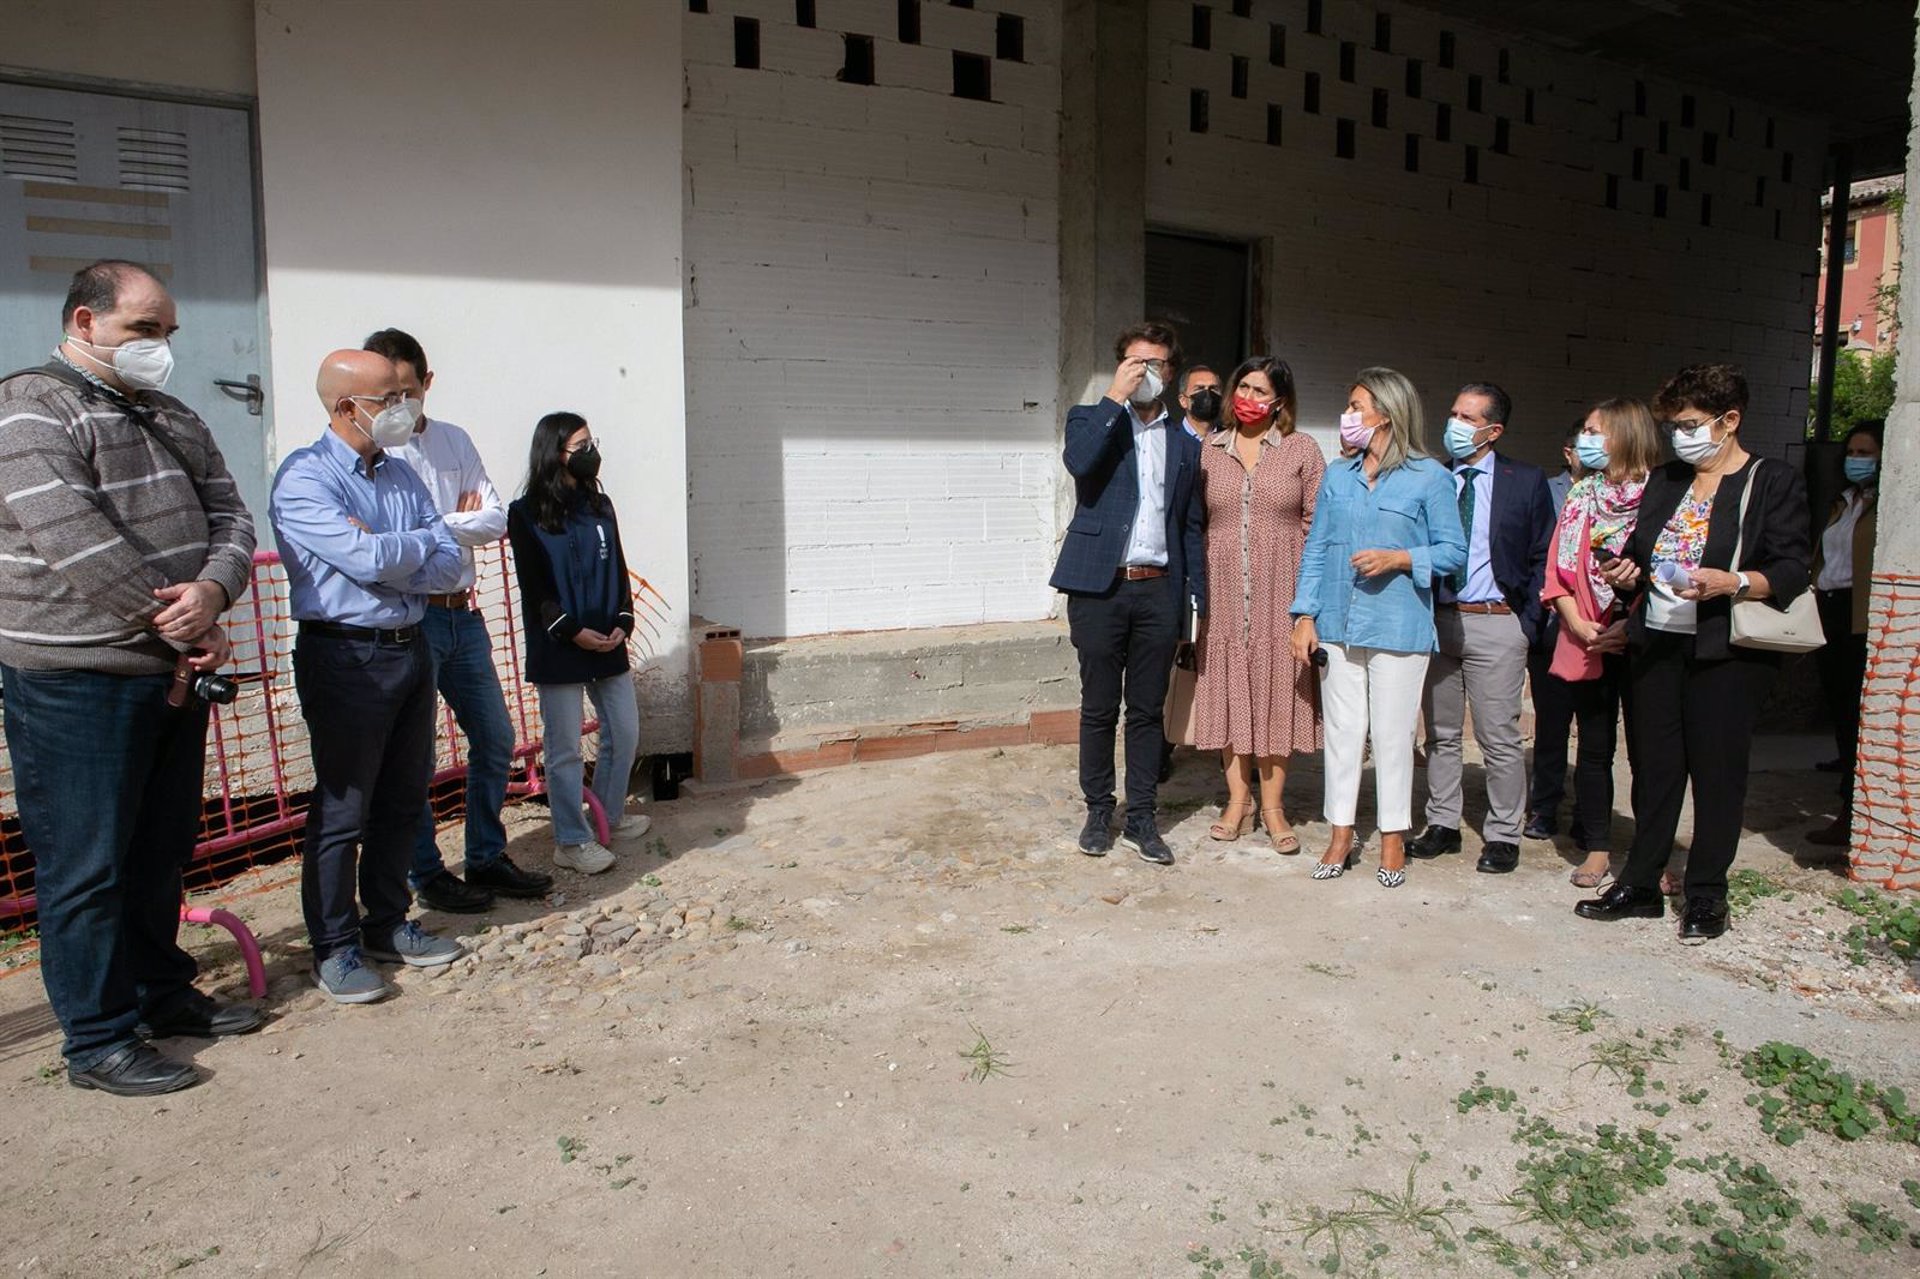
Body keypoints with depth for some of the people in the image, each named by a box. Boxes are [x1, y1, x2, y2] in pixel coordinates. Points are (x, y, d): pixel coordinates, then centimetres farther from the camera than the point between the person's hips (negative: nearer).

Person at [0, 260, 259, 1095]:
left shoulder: (174, 420, 14)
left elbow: (228, 516, 6)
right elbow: (74, 540, -21)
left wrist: (212, 589, -16)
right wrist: (182, 623, -17)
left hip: (176, 673, 8)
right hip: (77, 681, -7)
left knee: (161, 849, 18)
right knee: (86, 865, 2)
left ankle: (162, 994, 33)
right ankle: (97, 1040, 13)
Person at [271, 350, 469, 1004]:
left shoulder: (402, 475, 11)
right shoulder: (304, 477, -10)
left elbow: (451, 568, 3)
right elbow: (369, 560, -23)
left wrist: (383, 553, -13)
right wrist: (423, 542, -4)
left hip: (410, 650, 7)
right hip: (346, 659, -7)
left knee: (404, 797, 14)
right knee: (343, 807, 2)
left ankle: (387, 925, 29)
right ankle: (335, 948, 15)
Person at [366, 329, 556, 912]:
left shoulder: (455, 442, 9)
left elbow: (497, 519, 0)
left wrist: (432, 528, -14)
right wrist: (457, 523, -13)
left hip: (463, 615, 6)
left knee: (494, 740, 13)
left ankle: (486, 858, 28)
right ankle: (426, 875, 20)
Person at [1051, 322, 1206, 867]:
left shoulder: (1185, 445, 15)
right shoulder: (1093, 419, 6)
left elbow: (1191, 529, 16)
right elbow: (1078, 462, -19)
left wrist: (1197, 600, 10)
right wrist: (1114, 399, -14)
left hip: (1157, 591, 3)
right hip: (1099, 587, -3)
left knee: (1147, 710, 8)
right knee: (1099, 708, 6)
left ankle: (1141, 817, 18)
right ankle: (1099, 811, 20)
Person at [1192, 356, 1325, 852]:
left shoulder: (1302, 450, 3)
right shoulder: (1208, 450, 8)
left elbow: (1317, 523, 0)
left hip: (1280, 592, -2)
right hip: (1223, 591, 2)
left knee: (1276, 692, 3)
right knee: (1229, 690, 6)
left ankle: (1272, 806, 14)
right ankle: (1238, 801, 18)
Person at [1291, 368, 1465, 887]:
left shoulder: (1429, 477, -2)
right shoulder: (1337, 476, 11)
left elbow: (1453, 551, -1)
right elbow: (1315, 549, 10)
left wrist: (1400, 559, -17)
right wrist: (1305, 616, 3)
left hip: (1398, 626, -4)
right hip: (1338, 625, 4)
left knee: (1393, 733, 3)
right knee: (1342, 730, 8)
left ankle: (1394, 837, 17)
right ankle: (1341, 835, 18)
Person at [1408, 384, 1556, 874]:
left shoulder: (1526, 481, 0)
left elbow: (1542, 559, 1)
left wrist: (1529, 625, -5)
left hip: (1495, 624, -3)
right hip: (1435, 619, 3)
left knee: (1500, 738, 1)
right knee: (1440, 734, 11)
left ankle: (1503, 837, 13)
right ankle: (1442, 825, 23)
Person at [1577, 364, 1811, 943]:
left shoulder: (1774, 483, -1)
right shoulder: (1664, 482, 17)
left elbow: (1792, 570, -8)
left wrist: (1734, 582, -25)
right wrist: (1628, 571, 4)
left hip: (1725, 651, -5)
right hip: (1653, 643, 5)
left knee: (1717, 770, 1)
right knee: (1653, 766, 9)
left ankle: (1706, 895, 14)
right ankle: (1640, 885, 17)